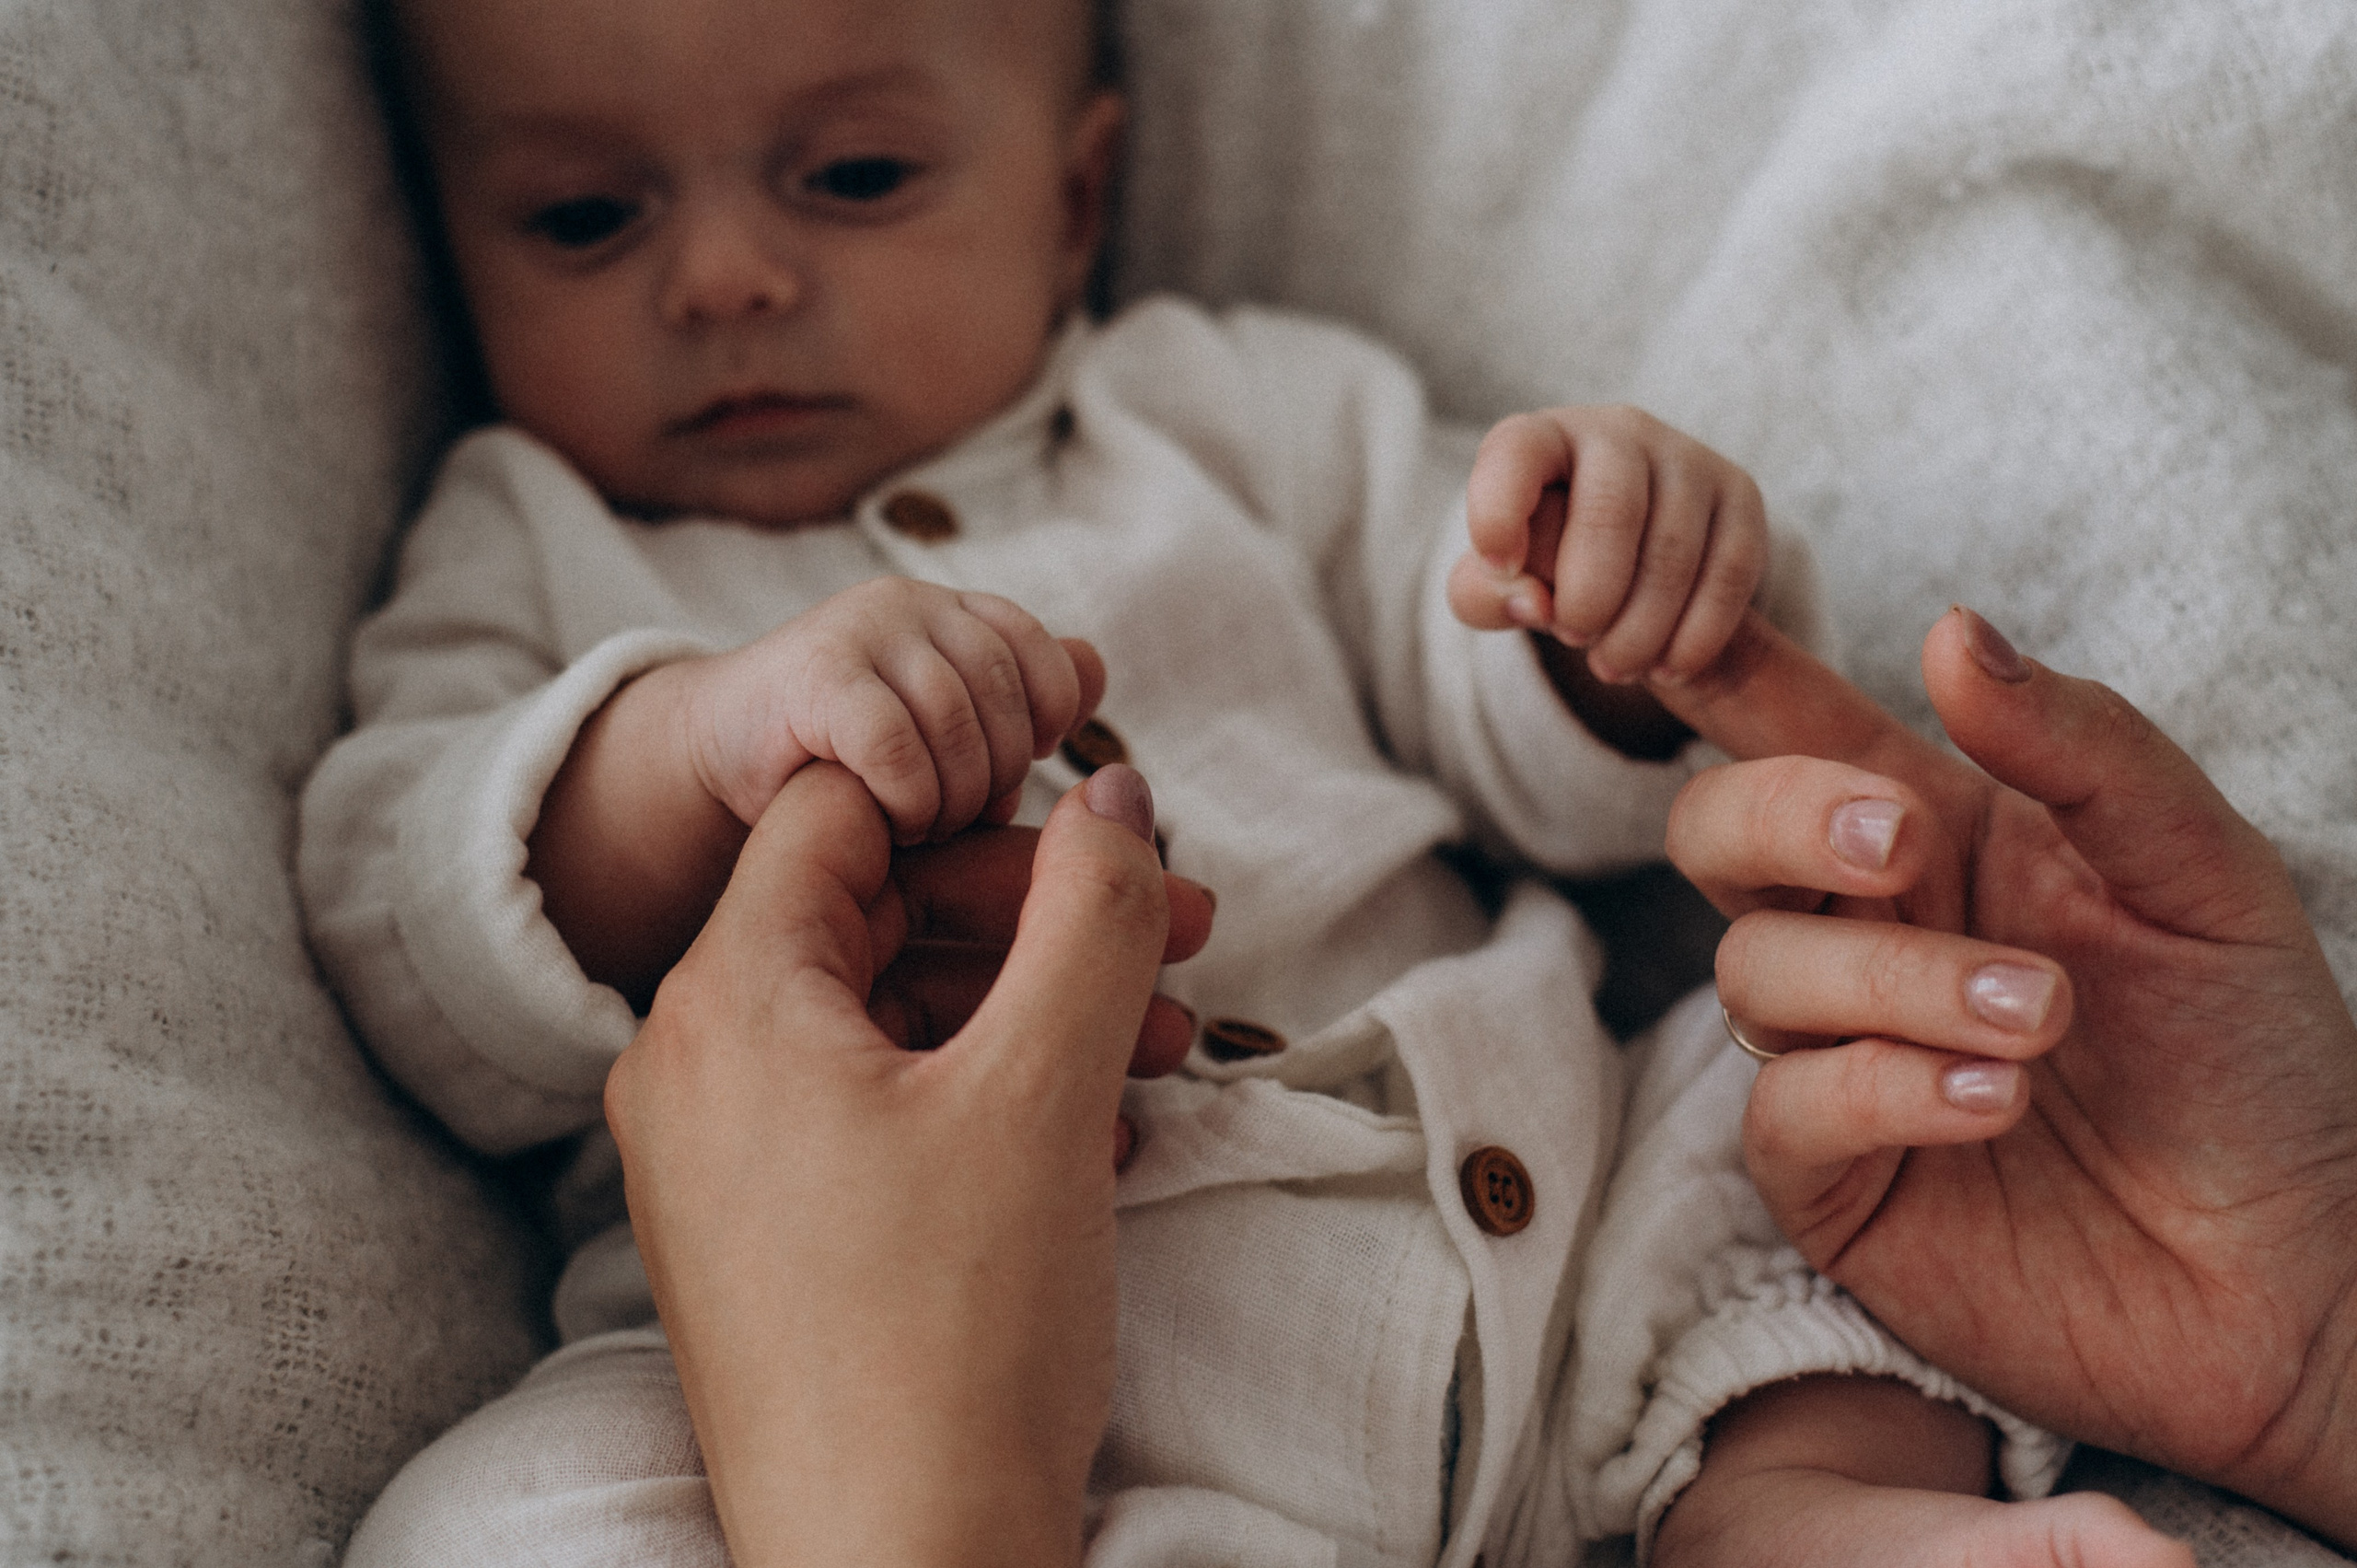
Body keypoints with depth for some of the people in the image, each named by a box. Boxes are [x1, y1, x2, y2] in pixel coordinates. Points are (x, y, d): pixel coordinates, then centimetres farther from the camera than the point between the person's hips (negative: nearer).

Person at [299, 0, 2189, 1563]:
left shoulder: (1247, 413, 20)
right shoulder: (526, 556, 17)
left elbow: (1549, 764, 19)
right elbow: (431, 997, 1)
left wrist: (1630, 594, -6)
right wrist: (698, 739, -19)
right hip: (915, 1383, -2)